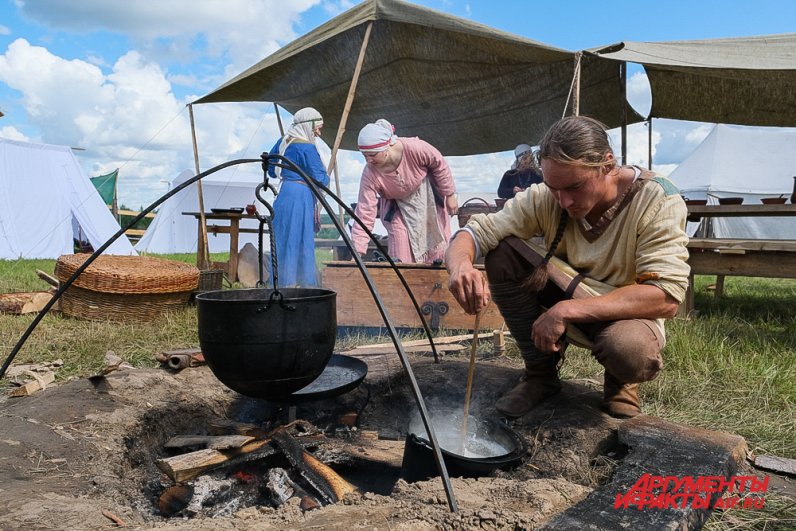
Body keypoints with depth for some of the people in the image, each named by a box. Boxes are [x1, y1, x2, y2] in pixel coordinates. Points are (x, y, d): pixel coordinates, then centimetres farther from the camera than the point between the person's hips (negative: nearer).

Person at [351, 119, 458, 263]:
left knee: (438, 248, 7)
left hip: (429, 197, 0)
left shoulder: (416, 148, -36)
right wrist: (357, 252, -34)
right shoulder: (370, 175, -31)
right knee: (401, 257, -9)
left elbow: (440, 166, -16)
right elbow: (364, 214, -29)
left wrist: (450, 195, -6)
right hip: (398, 208, 0)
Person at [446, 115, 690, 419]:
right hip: (565, 305, 3)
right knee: (501, 253, -20)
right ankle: (540, 373, -5)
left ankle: (620, 383, 2)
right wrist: (459, 265, -43)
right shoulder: (544, 198, -16)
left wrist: (568, 310, -38)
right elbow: (476, 231, -17)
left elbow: (666, 297, -31)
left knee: (628, 350, -40)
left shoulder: (658, 200, -24)